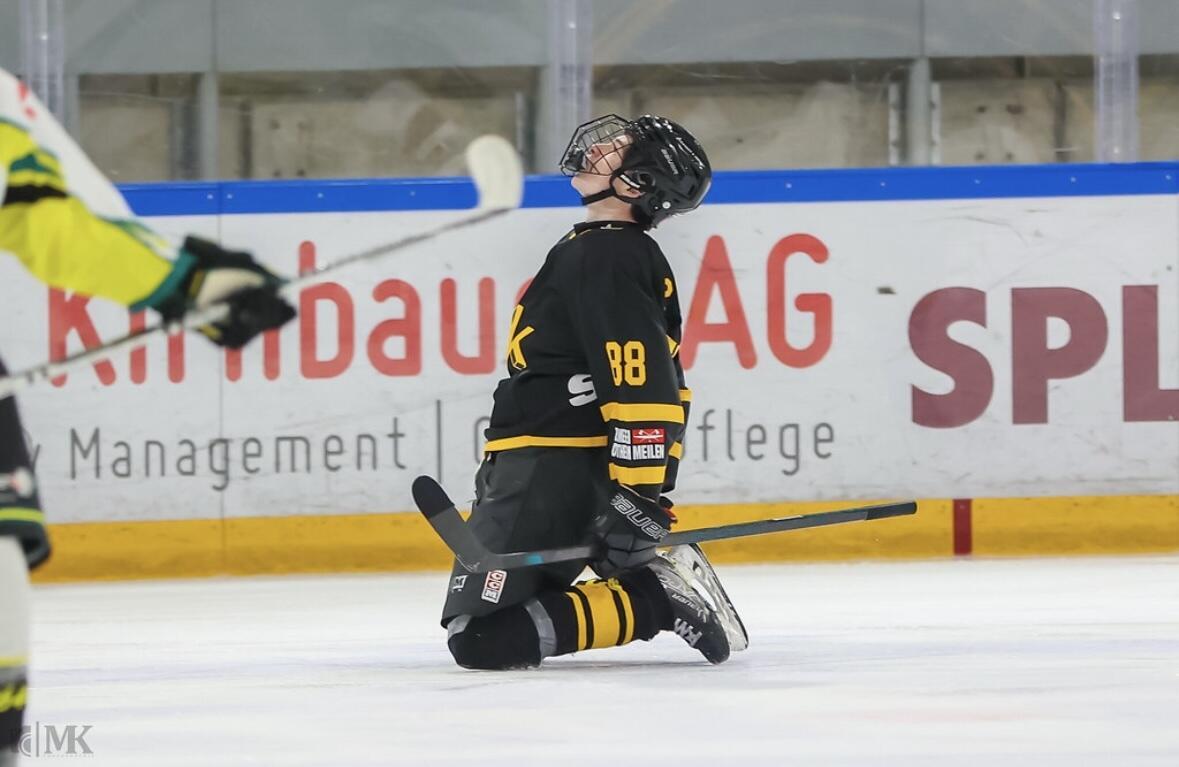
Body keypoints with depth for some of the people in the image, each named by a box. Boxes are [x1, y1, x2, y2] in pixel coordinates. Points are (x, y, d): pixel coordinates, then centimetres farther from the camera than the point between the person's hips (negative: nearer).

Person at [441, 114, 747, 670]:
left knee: (481, 638, -15)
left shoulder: (605, 258, -15)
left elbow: (642, 388, -23)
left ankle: (659, 598, -14)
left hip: (548, 474, -10)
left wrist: (639, 500, -26)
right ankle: (664, 583, 7)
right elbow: (660, 385, 24)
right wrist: (642, 493, 25)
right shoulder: (620, 252, 17)